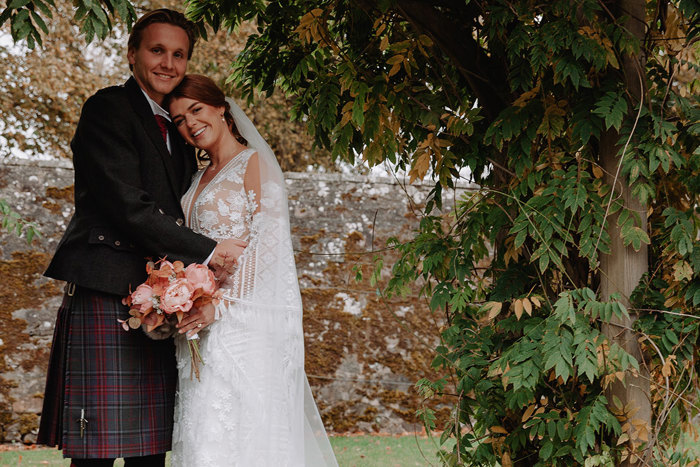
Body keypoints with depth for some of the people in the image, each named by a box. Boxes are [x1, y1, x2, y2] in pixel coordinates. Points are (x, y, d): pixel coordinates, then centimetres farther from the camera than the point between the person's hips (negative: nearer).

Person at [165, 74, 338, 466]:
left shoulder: (254, 162, -3)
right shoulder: (201, 178, 20)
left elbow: (267, 242, -13)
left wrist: (222, 303, -21)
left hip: (244, 320, -7)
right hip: (206, 326, 7)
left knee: (238, 436, -12)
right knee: (202, 432, 3)